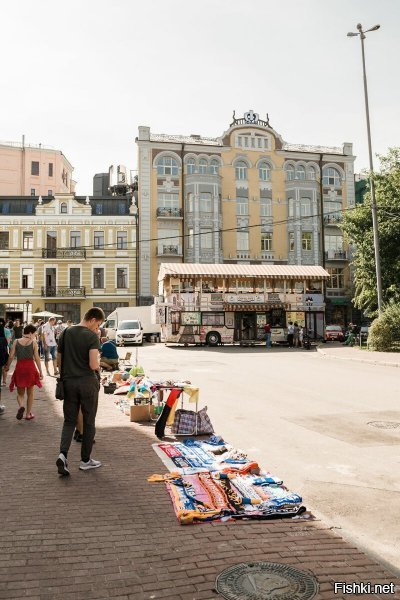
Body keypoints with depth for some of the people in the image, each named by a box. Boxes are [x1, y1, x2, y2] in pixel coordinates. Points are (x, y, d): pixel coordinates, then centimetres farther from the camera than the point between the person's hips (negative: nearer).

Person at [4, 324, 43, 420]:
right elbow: (37, 358, -7)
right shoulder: (33, 342, -6)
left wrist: (7, 366, 15)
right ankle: (28, 414, 19)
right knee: (30, 393, 15)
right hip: (30, 367, -1)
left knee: (20, 393, 14)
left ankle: (21, 406, -15)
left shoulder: (16, 342, -1)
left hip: (19, 367, 1)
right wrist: (40, 371, -2)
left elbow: (11, 356, -2)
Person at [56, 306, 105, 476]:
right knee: (89, 422, 10)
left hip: (69, 382, 5)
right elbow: (93, 365, -21)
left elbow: (59, 361, 11)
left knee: (69, 420, 13)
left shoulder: (65, 333, 5)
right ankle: (85, 460, 19)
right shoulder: (92, 336, -13)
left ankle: (63, 454, -7)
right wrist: (98, 362, 1)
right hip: (87, 382, -4)